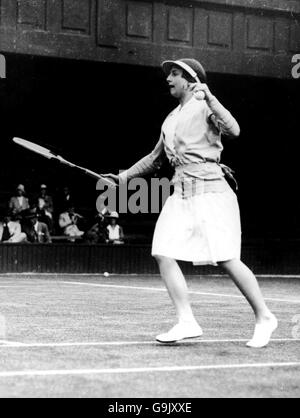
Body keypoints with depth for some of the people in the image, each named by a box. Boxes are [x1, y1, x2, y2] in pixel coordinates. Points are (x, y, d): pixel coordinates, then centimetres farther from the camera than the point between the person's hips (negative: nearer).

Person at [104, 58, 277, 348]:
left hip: (209, 190, -7)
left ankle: (264, 317, 3)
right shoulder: (171, 120, 22)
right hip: (180, 193, 7)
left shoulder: (205, 106, 0)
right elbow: (155, 159, 33)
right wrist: (124, 176, 30)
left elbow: (233, 130, -18)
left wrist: (209, 98, -25)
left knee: (226, 259, -12)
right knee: (163, 253, -8)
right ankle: (186, 322, -6)